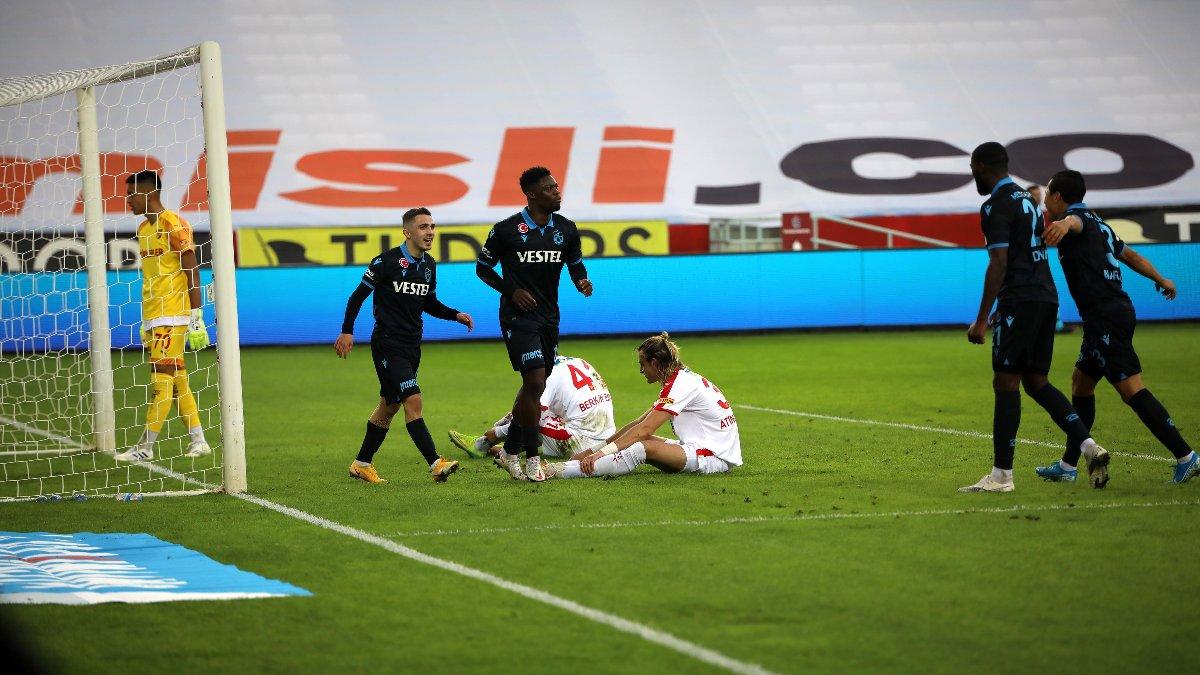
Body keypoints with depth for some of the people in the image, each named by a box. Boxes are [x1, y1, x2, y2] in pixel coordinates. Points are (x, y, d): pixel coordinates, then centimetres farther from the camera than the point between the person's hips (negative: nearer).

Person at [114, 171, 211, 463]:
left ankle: (145, 447, -10)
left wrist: (196, 317, -16)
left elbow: (192, 272, -12)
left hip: (173, 315, -9)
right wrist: (146, 321, 21)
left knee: (162, 378, -8)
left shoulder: (173, 224, -10)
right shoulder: (143, 229, 16)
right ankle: (198, 441, 11)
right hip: (153, 317, 9)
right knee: (176, 379, 7)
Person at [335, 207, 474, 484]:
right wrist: (347, 331, -12)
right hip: (387, 344, -8)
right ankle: (436, 464, -24)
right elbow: (359, 295, -7)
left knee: (390, 405, 14)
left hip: (412, 345, 8)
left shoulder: (429, 265, 9)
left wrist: (455, 315, 6)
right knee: (413, 401, -18)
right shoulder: (387, 262, -13)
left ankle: (362, 463, 25)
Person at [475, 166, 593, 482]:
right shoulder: (507, 229, -9)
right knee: (536, 382, -16)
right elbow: (483, 267, 1)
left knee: (534, 386, 11)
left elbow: (575, 264, 16)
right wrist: (512, 290, -12)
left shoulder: (566, 229, 4)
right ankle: (532, 459, -8)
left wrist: (582, 281, -8)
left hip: (548, 317, 6)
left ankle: (510, 450, 25)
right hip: (518, 316, -6)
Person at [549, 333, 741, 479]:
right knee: (635, 441, 0)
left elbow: (645, 429, -19)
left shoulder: (680, 384, -13)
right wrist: (601, 446, 14)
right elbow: (640, 423, 18)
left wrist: (602, 452, -22)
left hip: (717, 456, -10)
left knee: (643, 447, -26)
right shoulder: (684, 378, 18)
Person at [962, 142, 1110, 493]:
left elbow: (999, 264, -17)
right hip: (1047, 296, 9)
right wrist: (1002, 308, 31)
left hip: (1021, 301, -9)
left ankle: (1001, 474, -7)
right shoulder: (1026, 199, 21)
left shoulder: (996, 206, -9)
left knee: (1006, 382, -6)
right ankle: (1089, 447, 0)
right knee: (1036, 382, 13)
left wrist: (982, 319, -16)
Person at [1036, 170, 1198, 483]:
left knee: (1132, 390, -12)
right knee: (1081, 382, 17)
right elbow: (1129, 255, 34)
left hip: (1105, 319, -10)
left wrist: (1064, 225, -59)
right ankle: (1068, 465, 21)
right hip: (1119, 310, 10)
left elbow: (1074, 220, -34)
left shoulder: (1078, 218, -7)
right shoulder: (1097, 223, 21)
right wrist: (1161, 280, 49)